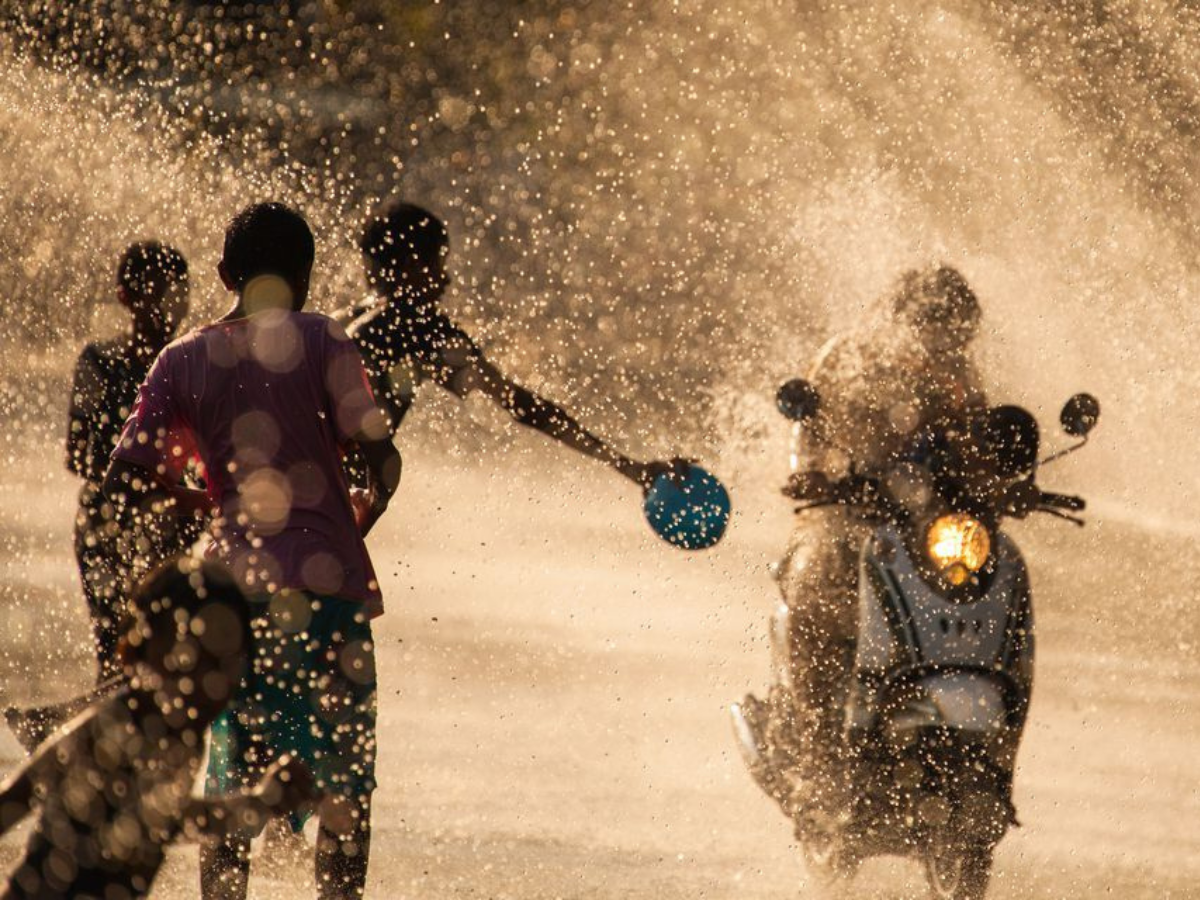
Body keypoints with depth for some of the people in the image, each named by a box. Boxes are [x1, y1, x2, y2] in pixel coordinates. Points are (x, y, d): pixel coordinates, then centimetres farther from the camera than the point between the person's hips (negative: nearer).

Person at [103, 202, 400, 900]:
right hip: (327, 580, -3)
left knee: (233, 777, 10)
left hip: (236, 585, 3)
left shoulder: (183, 360, 6)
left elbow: (126, 487, 4)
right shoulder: (319, 340, -3)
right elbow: (383, 460, -8)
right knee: (347, 772, 5)